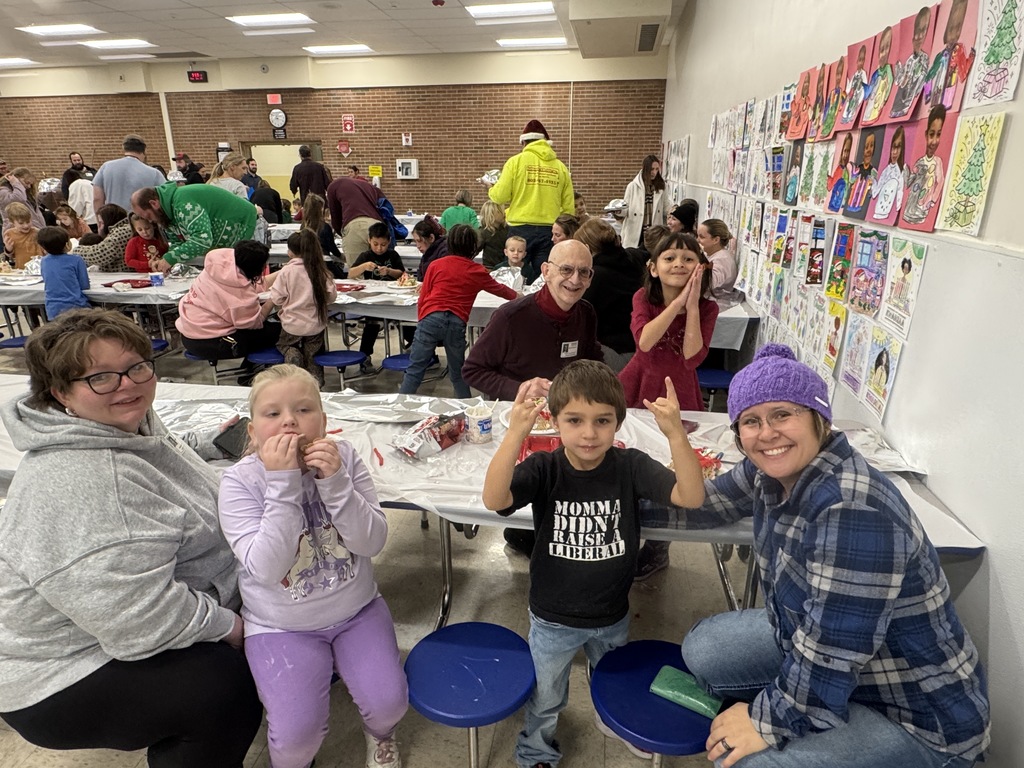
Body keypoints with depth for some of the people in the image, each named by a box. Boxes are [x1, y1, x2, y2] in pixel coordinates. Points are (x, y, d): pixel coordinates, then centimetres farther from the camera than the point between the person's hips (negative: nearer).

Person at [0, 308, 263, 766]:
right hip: (60, 680, -9)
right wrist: (225, 624, -19)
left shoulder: (128, 430, -1)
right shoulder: (75, 483, -33)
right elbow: (140, 618, -33)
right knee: (226, 688, -26)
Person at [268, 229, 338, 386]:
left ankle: (292, 354, -7)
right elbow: (331, 296, -2)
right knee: (313, 351, 27)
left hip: (292, 326, -2)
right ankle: (315, 376, -1)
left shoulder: (286, 271, -14)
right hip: (315, 326, 2)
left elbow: (276, 299, -9)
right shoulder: (321, 270, -8)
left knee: (283, 345, 27)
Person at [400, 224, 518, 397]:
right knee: (457, 374, 16)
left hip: (431, 318, -1)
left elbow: (422, 298, 11)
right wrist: (516, 295, 52)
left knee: (415, 369, 2)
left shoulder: (436, 265, 12)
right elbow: (499, 289, 33)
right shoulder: (478, 272, 15)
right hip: (457, 323, 1)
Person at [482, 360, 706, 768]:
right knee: (544, 697, 23)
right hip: (552, 618, -2)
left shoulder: (630, 466, -20)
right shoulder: (544, 468, -24)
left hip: (612, 616, 2)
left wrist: (675, 434, -45)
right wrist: (515, 433, -53)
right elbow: (494, 500, -39)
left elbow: (691, 497, -30)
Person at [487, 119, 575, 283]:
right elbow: (569, 207, 7)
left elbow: (500, 196, -5)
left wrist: (491, 190, 17)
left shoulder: (516, 161, -1)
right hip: (549, 230, 3)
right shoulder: (560, 166, 7)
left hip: (521, 228, -2)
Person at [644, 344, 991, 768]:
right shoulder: (774, 471, -9)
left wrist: (766, 721, -16)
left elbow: (827, 665, -31)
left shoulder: (853, 511, -35)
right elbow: (707, 501, 7)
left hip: (916, 717, -8)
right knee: (704, 650, 9)